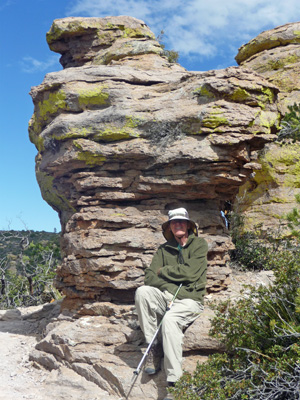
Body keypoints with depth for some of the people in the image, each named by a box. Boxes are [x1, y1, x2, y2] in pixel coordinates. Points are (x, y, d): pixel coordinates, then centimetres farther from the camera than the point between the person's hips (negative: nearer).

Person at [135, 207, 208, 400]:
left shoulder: (199, 244, 4)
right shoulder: (164, 249, 15)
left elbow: (191, 273, -11)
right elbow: (150, 277, 3)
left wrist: (164, 271, 1)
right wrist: (170, 287, -14)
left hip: (190, 300, -4)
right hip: (166, 297, 4)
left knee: (170, 319, -35)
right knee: (143, 291, -25)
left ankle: (175, 383, -31)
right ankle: (154, 347, -14)